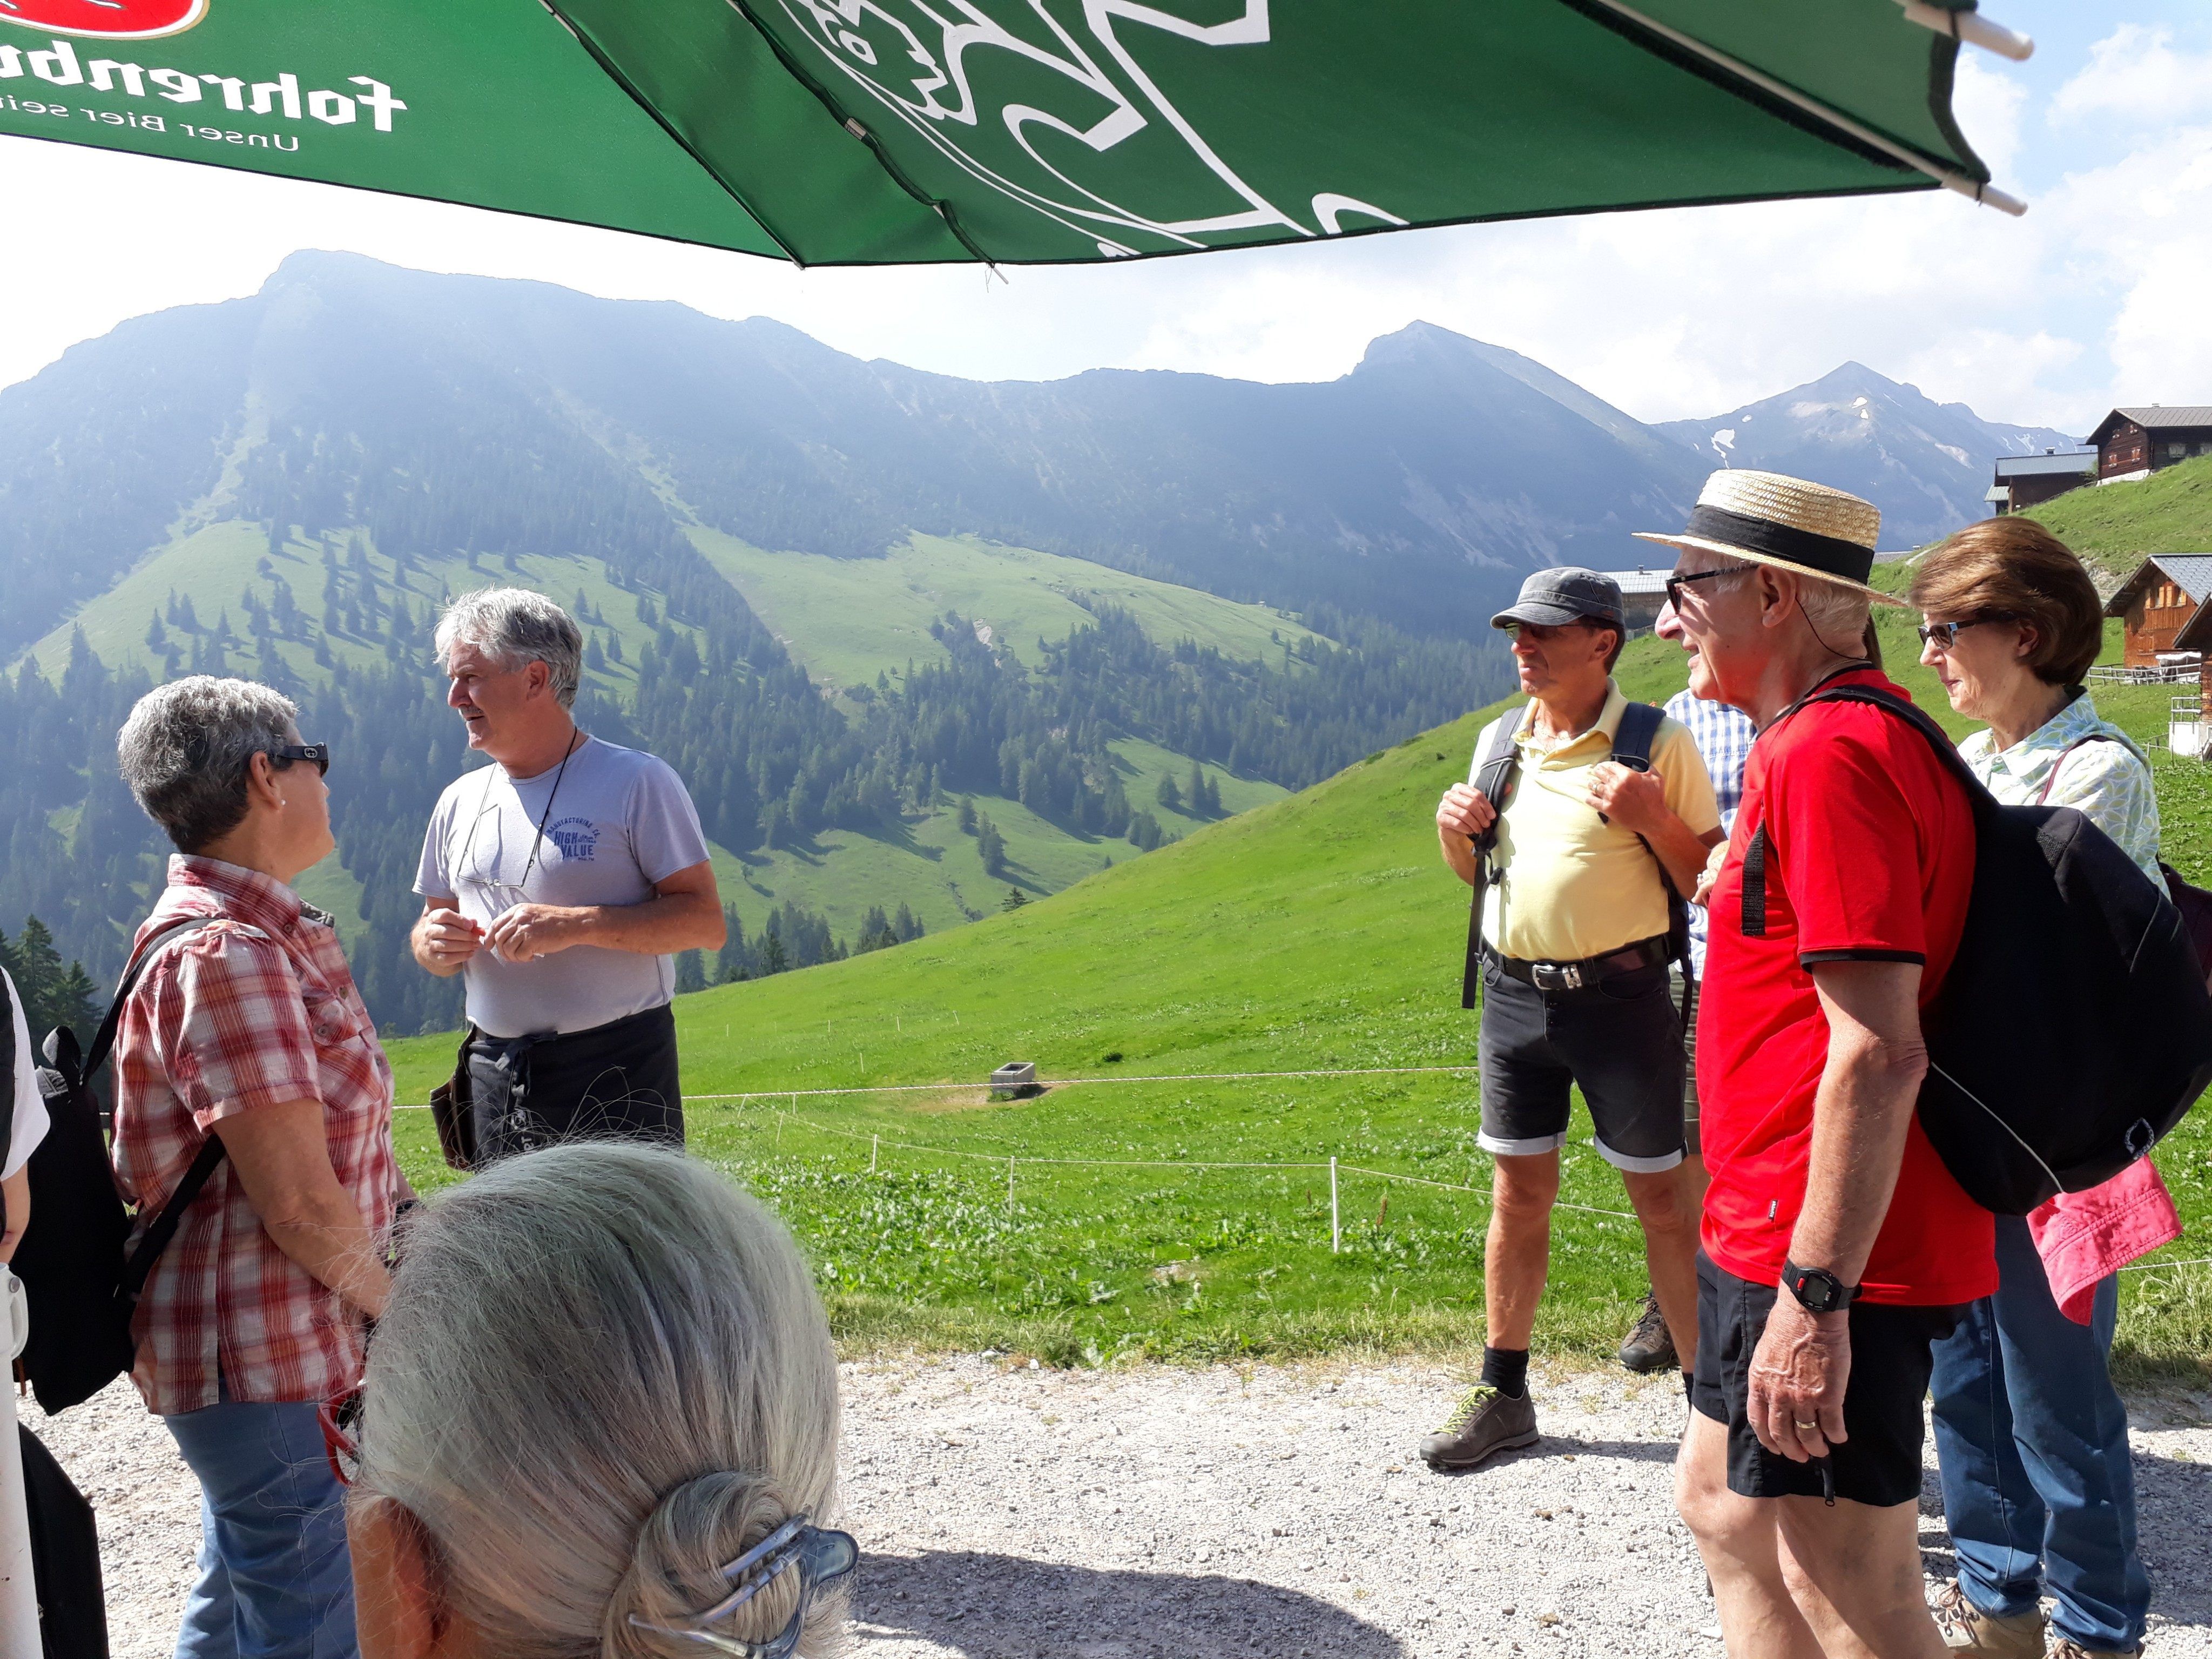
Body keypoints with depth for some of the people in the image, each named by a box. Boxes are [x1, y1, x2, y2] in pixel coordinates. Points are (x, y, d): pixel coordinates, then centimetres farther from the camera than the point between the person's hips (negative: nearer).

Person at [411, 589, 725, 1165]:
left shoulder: (636, 782, -7)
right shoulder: (460, 801, 12)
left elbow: (705, 922, -12)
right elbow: (435, 922, 19)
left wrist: (577, 924, -22)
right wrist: (435, 943, -5)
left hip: (617, 1074, -5)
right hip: (493, 1076, 6)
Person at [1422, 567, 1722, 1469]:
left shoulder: (1657, 744, -8)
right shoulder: (1497, 741, 9)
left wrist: (1652, 817, -22)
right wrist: (1454, 829, -1)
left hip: (1619, 997, -5)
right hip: (1513, 995, 5)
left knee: (1660, 1199, 3)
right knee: (1518, 1195, 12)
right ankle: (1503, 1394, 25)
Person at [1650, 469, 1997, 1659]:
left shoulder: (1831, 753, -20)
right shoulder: (1817, 741, 14)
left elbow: (1878, 1053, -26)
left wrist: (1816, 1294, -24)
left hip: (1826, 1254, -11)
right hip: (1775, 1238, 11)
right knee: (1722, 1507, 21)